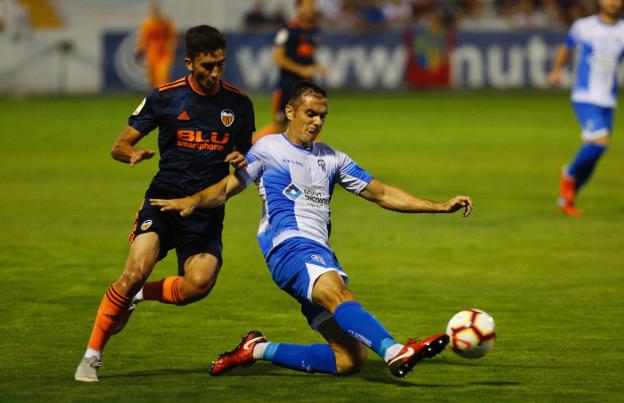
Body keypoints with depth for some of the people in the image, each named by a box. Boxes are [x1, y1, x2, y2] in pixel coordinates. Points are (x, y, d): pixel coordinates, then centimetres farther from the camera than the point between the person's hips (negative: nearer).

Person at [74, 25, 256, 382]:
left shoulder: (239, 104, 6)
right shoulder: (165, 97, 0)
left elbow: (245, 152, 21)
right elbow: (120, 145, 5)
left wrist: (242, 160, -4)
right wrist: (134, 154, -20)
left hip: (207, 209, 2)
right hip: (164, 198, -2)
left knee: (198, 285, -23)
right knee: (137, 270, -25)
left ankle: (140, 295, 10)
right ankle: (93, 355, -10)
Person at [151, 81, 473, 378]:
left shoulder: (331, 158, 24)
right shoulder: (268, 149, 11)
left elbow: (382, 194, 26)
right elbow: (226, 189, 7)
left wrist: (440, 206, 19)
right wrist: (193, 201, -15)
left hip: (322, 255, 7)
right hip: (289, 246, -7)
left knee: (350, 361, -6)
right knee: (339, 294, -37)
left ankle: (259, 350, 7)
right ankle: (394, 351, -62)